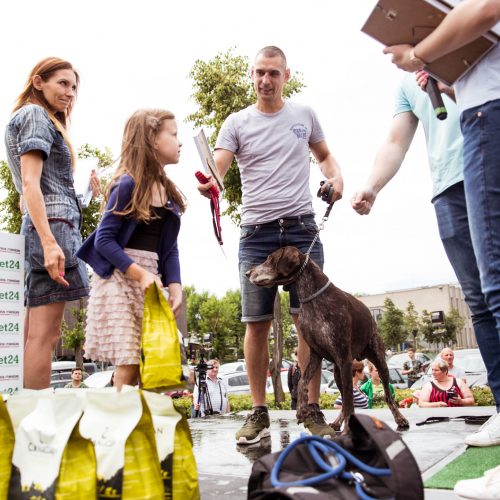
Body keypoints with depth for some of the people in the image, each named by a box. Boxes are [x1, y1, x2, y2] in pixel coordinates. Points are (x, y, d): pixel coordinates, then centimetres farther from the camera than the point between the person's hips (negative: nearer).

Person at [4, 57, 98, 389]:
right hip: (53, 224, -10)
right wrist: (50, 241, -22)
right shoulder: (35, 115, 1)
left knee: (35, 335, 6)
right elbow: (30, 181, -13)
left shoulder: (42, 119, 29)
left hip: (43, 230, 10)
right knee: (44, 334, -12)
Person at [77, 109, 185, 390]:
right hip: (119, 278, -7)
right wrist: (140, 273, -20)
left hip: (152, 279, 7)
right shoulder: (128, 184, -9)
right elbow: (104, 240, -13)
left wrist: (175, 287, -4)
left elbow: (170, 248, 9)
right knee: (129, 363, -8)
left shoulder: (170, 193, 12)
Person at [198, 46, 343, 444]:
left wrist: (335, 175, 4)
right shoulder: (237, 123, 7)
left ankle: (313, 410, 9)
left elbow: (324, 154, 26)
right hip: (256, 233, 0)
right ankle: (259, 413, 12)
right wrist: (209, 183, -29)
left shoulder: (304, 115, 13)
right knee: (257, 323, 0)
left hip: (302, 229, 1)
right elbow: (217, 167, -6)